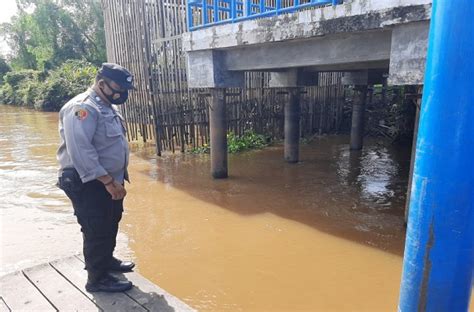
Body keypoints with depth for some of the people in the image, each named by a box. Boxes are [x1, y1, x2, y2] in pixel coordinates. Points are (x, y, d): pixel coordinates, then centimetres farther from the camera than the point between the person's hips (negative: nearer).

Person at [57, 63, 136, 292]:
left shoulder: (105, 106, 12)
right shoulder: (82, 108, -21)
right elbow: (80, 152, -29)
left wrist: (115, 180, 17)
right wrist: (108, 181, -26)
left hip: (109, 180, 10)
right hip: (89, 184, -10)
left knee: (110, 224, 22)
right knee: (96, 231, 1)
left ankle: (106, 260, 42)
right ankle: (97, 278, 18)